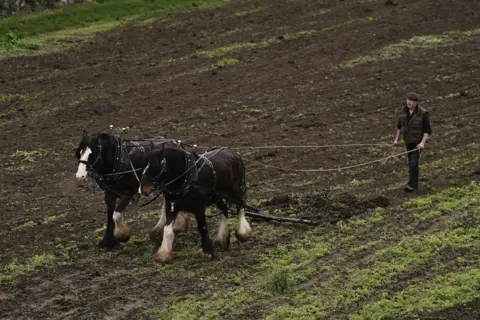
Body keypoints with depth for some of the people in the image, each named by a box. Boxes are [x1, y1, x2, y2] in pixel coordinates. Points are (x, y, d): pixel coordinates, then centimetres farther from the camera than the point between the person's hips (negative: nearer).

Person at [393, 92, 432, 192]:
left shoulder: (423, 113, -23)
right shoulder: (404, 110, -7)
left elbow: (427, 131, -19)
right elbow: (400, 125, 7)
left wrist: (422, 143, -32)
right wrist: (396, 139, 5)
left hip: (418, 141, -6)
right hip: (408, 140, 6)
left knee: (413, 162, -13)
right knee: (412, 161, 15)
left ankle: (412, 184, -10)